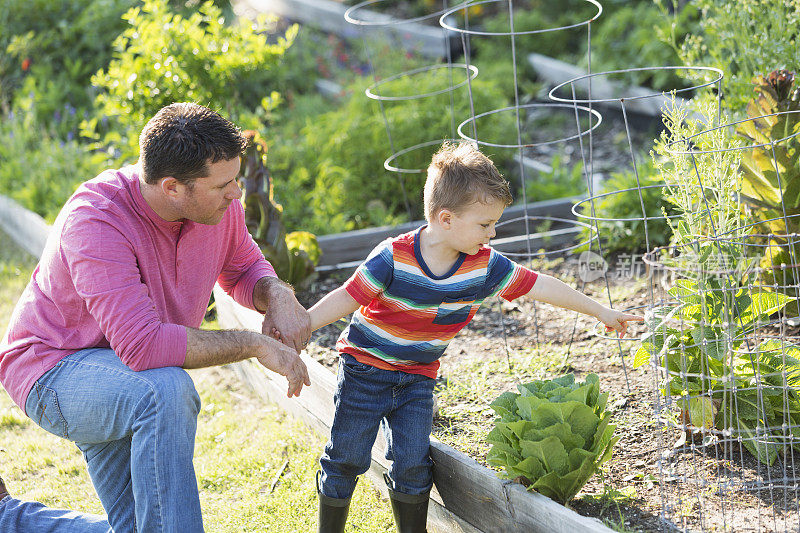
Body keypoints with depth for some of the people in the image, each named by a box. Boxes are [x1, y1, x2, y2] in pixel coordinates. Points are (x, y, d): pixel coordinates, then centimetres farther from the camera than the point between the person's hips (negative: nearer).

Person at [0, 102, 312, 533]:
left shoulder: (218, 203, -11)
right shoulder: (94, 220, -33)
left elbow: (243, 268, 11)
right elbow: (142, 346, -41)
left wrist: (277, 294, -14)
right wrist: (254, 344, -35)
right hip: (55, 368, -8)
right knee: (166, 392, -38)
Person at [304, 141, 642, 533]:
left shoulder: (484, 265, -9)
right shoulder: (394, 259, -23)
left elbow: (538, 285, -2)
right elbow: (347, 297, -19)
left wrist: (599, 312, 4)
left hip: (417, 379, 3)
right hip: (365, 369, -3)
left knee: (412, 465, -3)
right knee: (346, 459, 1)